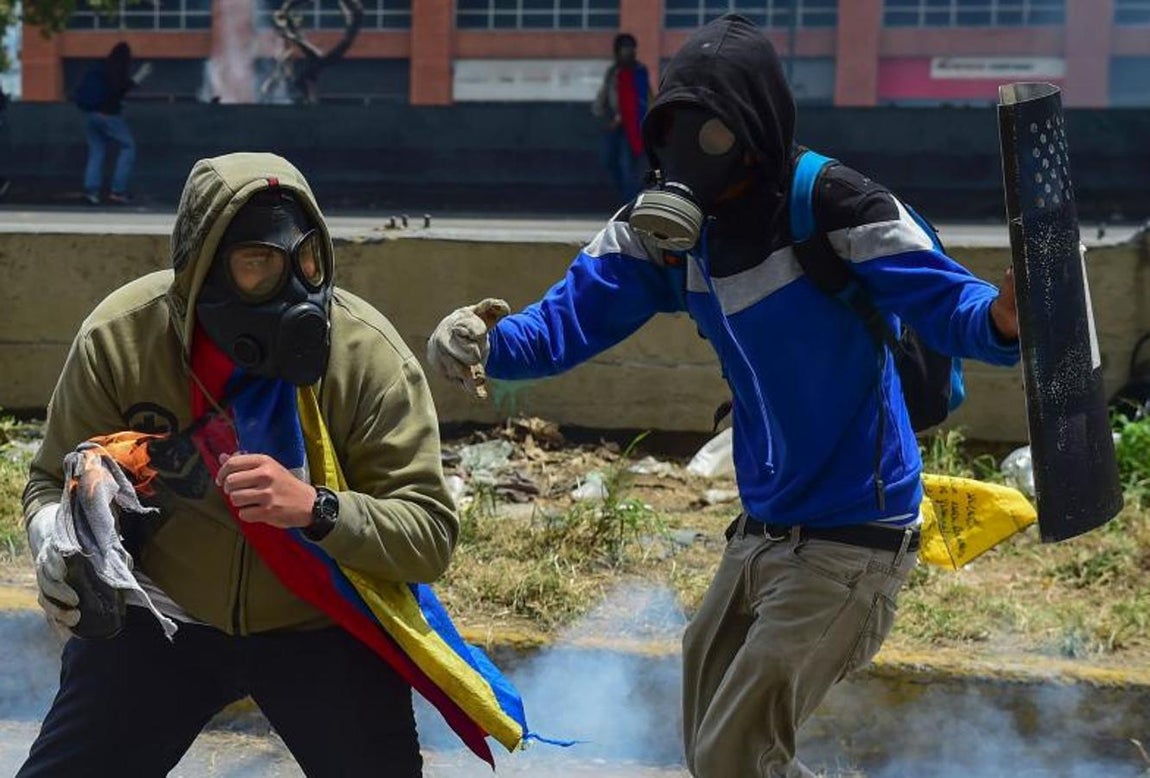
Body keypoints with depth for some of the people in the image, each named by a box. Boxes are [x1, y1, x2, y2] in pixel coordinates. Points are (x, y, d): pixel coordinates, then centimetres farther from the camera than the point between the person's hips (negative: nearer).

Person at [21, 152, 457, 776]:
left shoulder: (370, 356, -21)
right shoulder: (119, 337, -17)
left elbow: (430, 536, -20)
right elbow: (55, 481, -1)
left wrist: (317, 509, -38)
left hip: (321, 626, -1)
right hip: (160, 615, 1)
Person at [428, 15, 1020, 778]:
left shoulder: (835, 207, -22)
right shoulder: (663, 228, -3)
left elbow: (945, 304, -25)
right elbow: (570, 320, -8)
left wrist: (1004, 316, -48)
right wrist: (486, 345, -29)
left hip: (850, 538, -8)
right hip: (761, 532, 8)